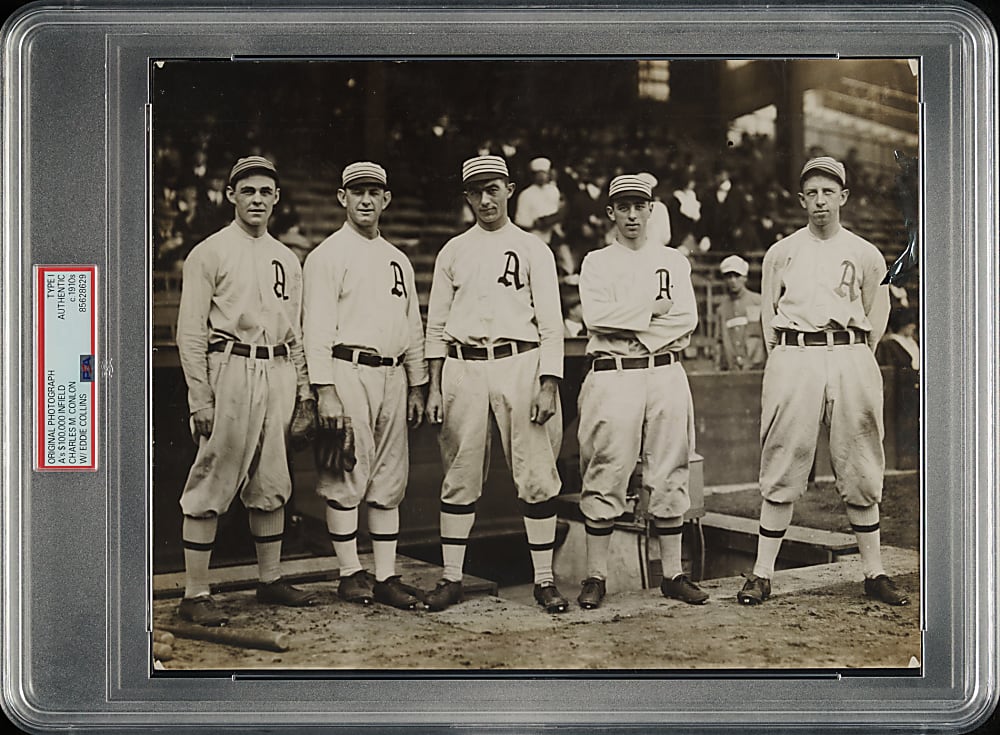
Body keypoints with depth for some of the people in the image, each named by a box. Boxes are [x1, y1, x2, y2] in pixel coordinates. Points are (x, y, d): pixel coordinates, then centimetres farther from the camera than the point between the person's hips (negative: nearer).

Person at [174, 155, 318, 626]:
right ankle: (195, 595, -1)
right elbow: (190, 332, -6)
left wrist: (303, 389, 15)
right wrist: (200, 398, -12)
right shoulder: (209, 253, -1)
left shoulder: (287, 259, 18)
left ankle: (270, 580, 22)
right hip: (231, 370, -6)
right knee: (212, 485, -6)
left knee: (272, 485, 11)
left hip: (278, 373, 6)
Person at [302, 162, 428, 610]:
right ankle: (350, 573, 6)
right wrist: (325, 391, -16)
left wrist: (417, 386, 16)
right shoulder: (328, 254, -1)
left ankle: (386, 577, 11)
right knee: (345, 478, -4)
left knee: (389, 481, 6)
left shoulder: (397, 259, 19)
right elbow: (317, 326, -8)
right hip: (348, 372, -6)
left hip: (393, 375, 6)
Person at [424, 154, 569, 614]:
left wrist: (549, 386, -7)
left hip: (520, 365, -1)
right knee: (460, 476, 2)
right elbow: (436, 326, 13)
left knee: (536, 475, -3)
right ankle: (451, 579, 10)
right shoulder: (452, 252, 14)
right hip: (463, 367, 2)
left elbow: (551, 325, 4)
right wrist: (434, 387, 4)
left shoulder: (533, 250, 9)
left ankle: (544, 579, 5)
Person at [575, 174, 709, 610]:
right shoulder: (596, 263, 9)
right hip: (613, 377, -2)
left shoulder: (673, 261, 16)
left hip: (666, 375, 2)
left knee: (670, 476, 3)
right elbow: (596, 318, -8)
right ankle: (595, 577, 1)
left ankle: (673, 574, 9)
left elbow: (687, 319, 1)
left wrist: (628, 323, -8)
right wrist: (654, 306, -5)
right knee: (606, 476, -4)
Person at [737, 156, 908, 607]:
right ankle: (762, 574, 0)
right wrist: (787, 360, 8)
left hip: (851, 358, 1)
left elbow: (877, 316, 18)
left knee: (861, 474, 3)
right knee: (782, 471, -3)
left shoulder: (866, 255, 12)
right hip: (794, 357, -1)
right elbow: (768, 315, 15)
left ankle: (874, 573, 11)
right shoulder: (780, 253, 11)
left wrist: (854, 359, 11)